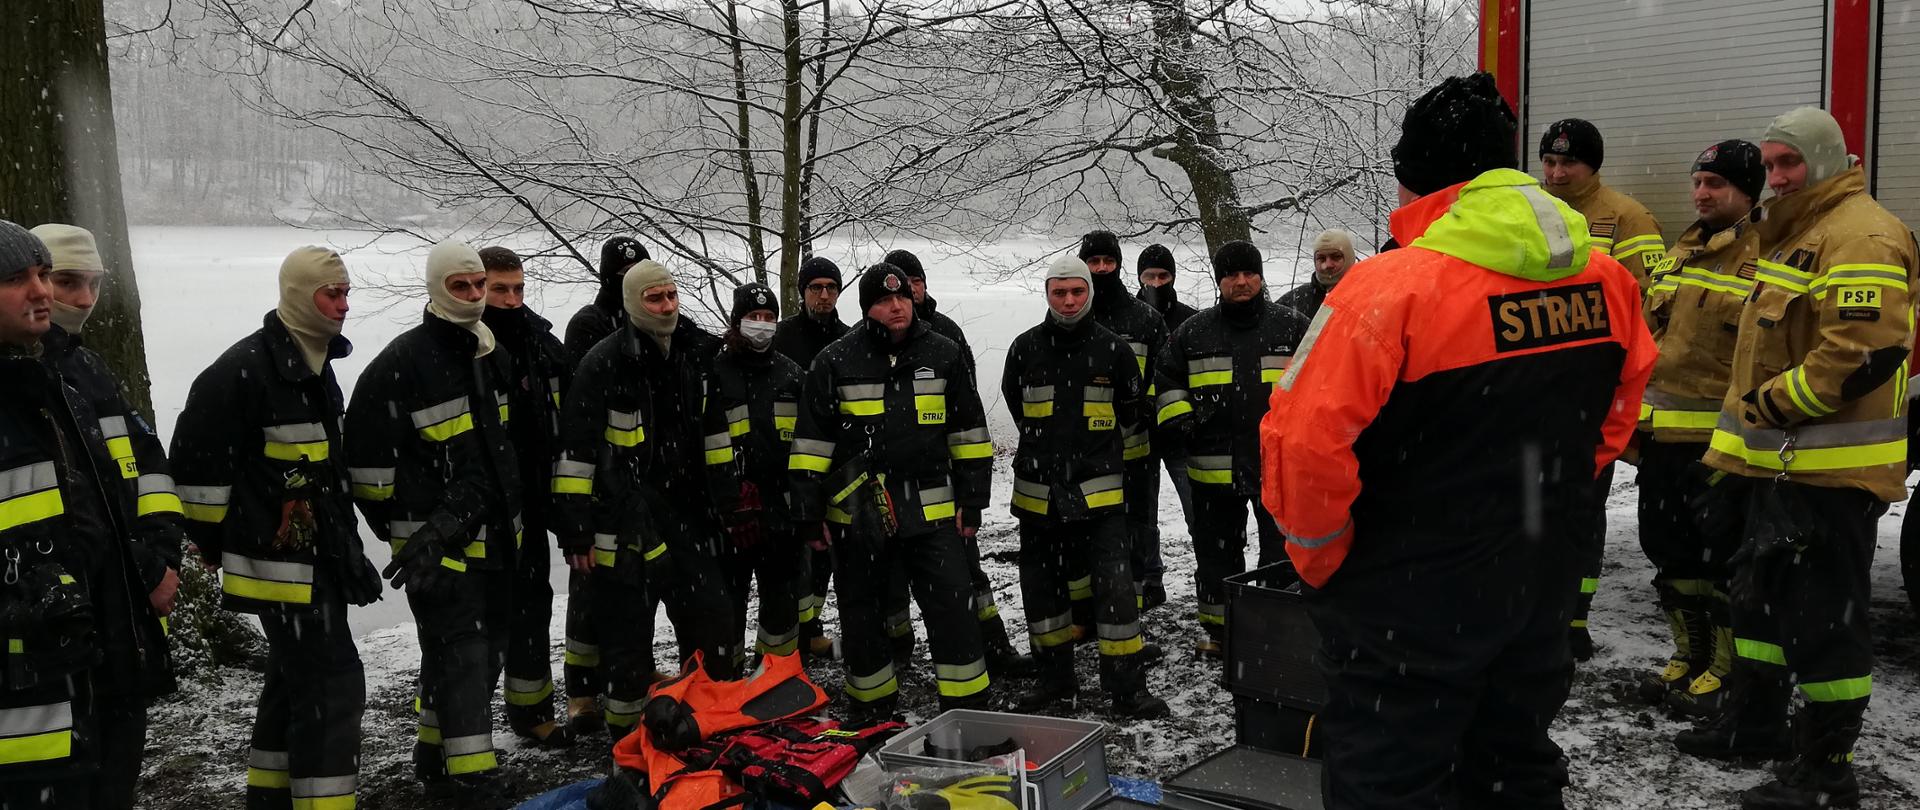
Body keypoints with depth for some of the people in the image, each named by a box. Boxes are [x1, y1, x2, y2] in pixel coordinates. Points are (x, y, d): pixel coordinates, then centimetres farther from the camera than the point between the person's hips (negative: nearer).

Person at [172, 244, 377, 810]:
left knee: (295, 678, 19)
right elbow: (196, 460, -17)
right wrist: (213, 541, -8)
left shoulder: (316, 365, 12)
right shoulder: (246, 368, -18)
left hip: (319, 556, 10)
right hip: (280, 561, -10)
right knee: (333, 684, -11)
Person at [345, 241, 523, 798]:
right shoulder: (404, 361, -13)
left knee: (488, 645, 14)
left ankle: (436, 752, 28)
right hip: (436, 538, -8)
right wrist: (393, 519, -4)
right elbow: (366, 446, -11)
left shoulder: (494, 356, 11)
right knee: (459, 649, -8)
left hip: (495, 532, 8)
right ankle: (470, 771, -3)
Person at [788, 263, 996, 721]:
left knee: (952, 608, -4)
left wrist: (972, 502, 6)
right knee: (861, 614, 12)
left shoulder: (943, 355, 4)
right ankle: (871, 706, 30)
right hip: (857, 512, 0)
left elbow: (968, 433, 9)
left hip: (930, 510, 0)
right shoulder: (835, 363, -1)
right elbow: (812, 441, 2)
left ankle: (969, 704, 7)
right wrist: (807, 511, -1)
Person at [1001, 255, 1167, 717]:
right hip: (1038, 489, 3)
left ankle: (1128, 687, 2)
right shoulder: (1026, 348, 1)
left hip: (1099, 489, -2)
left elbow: (1132, 410, 11)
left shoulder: (1113, 348, -2)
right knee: (1042, 586, 11)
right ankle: (1056, 678, 26)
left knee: (1115, 585, -7)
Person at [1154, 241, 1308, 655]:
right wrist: (1178, 423, 0)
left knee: (1282, 547, 7)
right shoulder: (1193, 333, 5)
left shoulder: (1292, 326, 3)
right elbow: (1168, 381, 13)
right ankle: (1218, 626, 22)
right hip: (1214, 464, 1)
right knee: (1216, 547, 10)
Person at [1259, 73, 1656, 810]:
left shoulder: (1390, 287, -22)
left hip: (1406, 610, -6)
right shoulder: (1605, 279, 0)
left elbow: (1304, 444, -24)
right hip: (1538, 595, 7)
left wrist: (1321, 558, -7)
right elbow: (1617, 413, 13)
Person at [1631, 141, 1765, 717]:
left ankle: (1726, 672, 17)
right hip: (1664, 437, 7)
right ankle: (1690, 656, 30)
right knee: (1669, 551, 15)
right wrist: (1634, 416, 17)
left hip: (1723, 443, -7)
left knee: (1721, 558, 2)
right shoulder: (1679, 255, 14)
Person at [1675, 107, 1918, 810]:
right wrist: (1738, 452, 21)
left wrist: (1772, 403, -18)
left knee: (1822, 616, -3)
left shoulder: (1860, 235, -14)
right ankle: (1755, 721, 35)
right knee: (1761, 593, 19)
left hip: (1830, 471, -10)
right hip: (1779, 462, 10)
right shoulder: (1792, 235, 19)